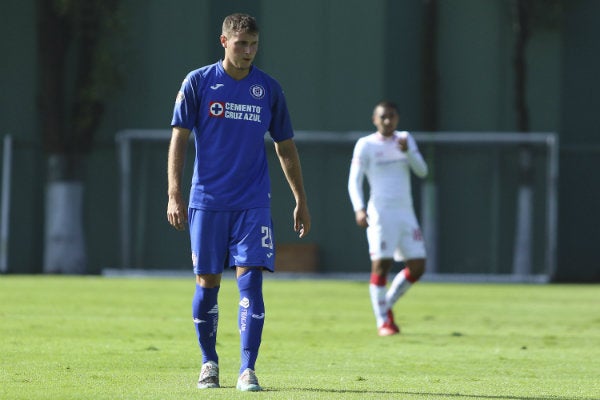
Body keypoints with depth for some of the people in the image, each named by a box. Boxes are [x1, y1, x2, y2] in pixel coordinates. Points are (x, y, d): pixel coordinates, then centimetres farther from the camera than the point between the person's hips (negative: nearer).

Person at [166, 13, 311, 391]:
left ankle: (247, 370, -12)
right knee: (207, 284, 3)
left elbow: (286, 148, 14)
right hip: (207, 201, -1)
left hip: (253, 204, 1)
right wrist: (175, 196, -8)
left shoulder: (269, 88, 6)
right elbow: (179, 139, 0)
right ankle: (209, 364, 20)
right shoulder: (198, 82, 1)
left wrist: (301, 201, 12)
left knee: (251, 279, -11)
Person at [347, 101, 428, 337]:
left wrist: (407, 151, -13)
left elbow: (422, 171, 5)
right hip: (380, 213, -5)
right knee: (381, 265, -11)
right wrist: (359, 208, -21)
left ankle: (387, 305, 20)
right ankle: (382, 321, -2)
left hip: (406, 212, 5)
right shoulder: (366, 145, 0)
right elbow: (354, 181, -5)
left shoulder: (405, 140, 14)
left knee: (417, 266, 1)